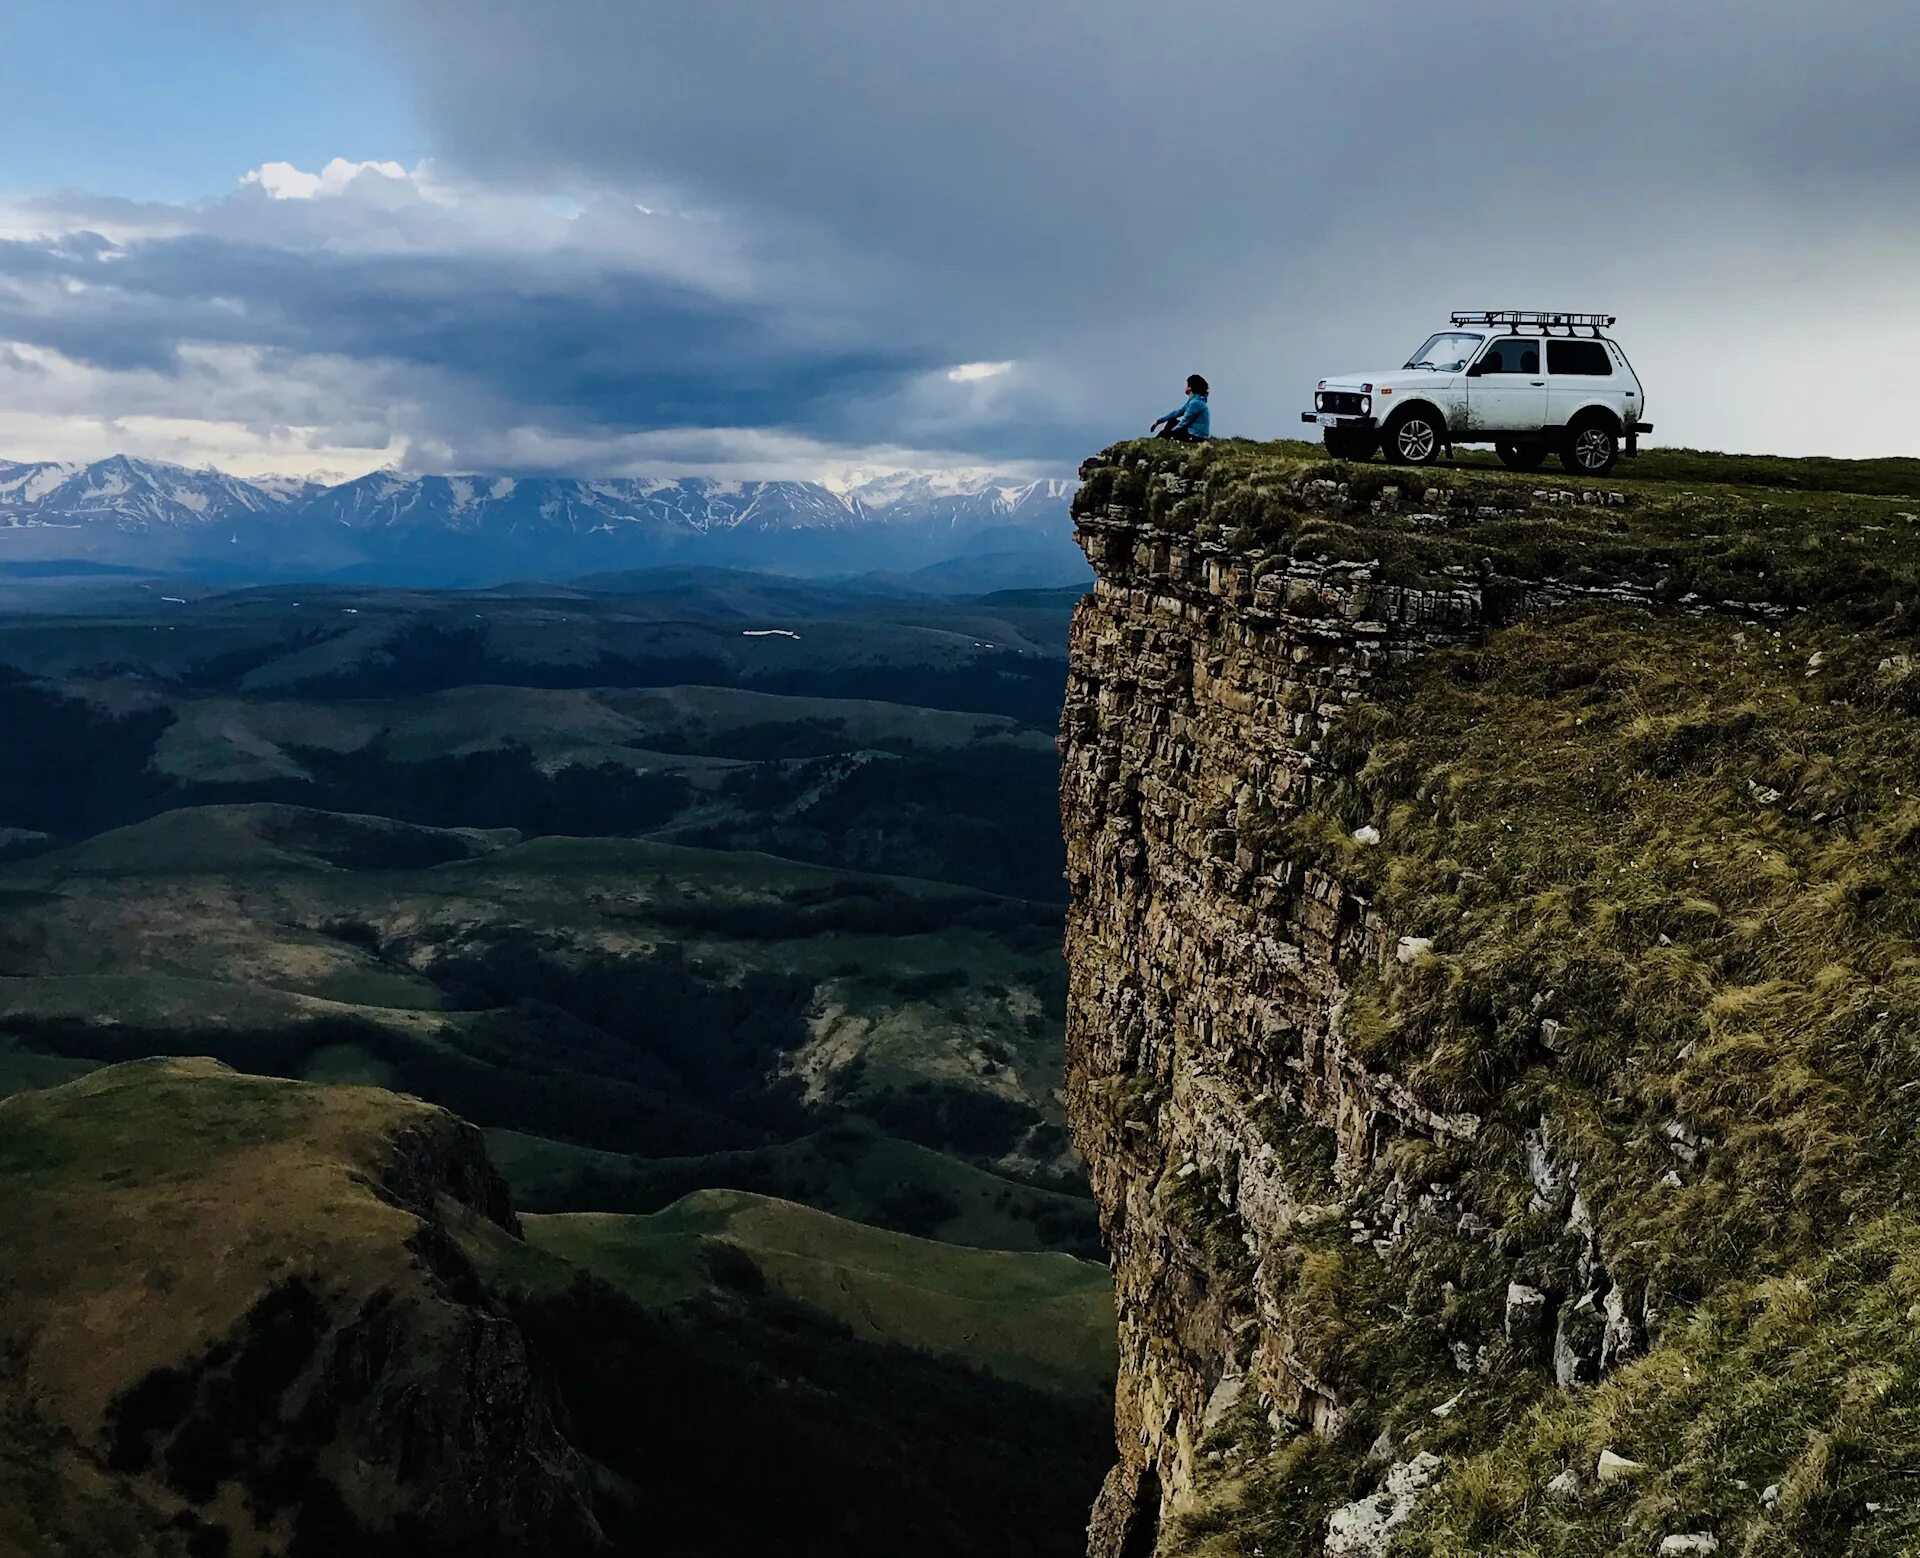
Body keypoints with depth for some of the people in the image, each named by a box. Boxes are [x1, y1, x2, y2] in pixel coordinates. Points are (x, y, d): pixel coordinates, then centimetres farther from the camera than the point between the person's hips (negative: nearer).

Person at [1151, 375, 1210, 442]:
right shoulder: (1193, 400, 12)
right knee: (1171, 421, 20)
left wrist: (1171, 431, -2)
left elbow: (1185, 422, -16)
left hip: (1196, 437, -10)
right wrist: (1158, 421, 15)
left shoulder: (1196, 403, -20)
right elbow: (1177, 413, 17)